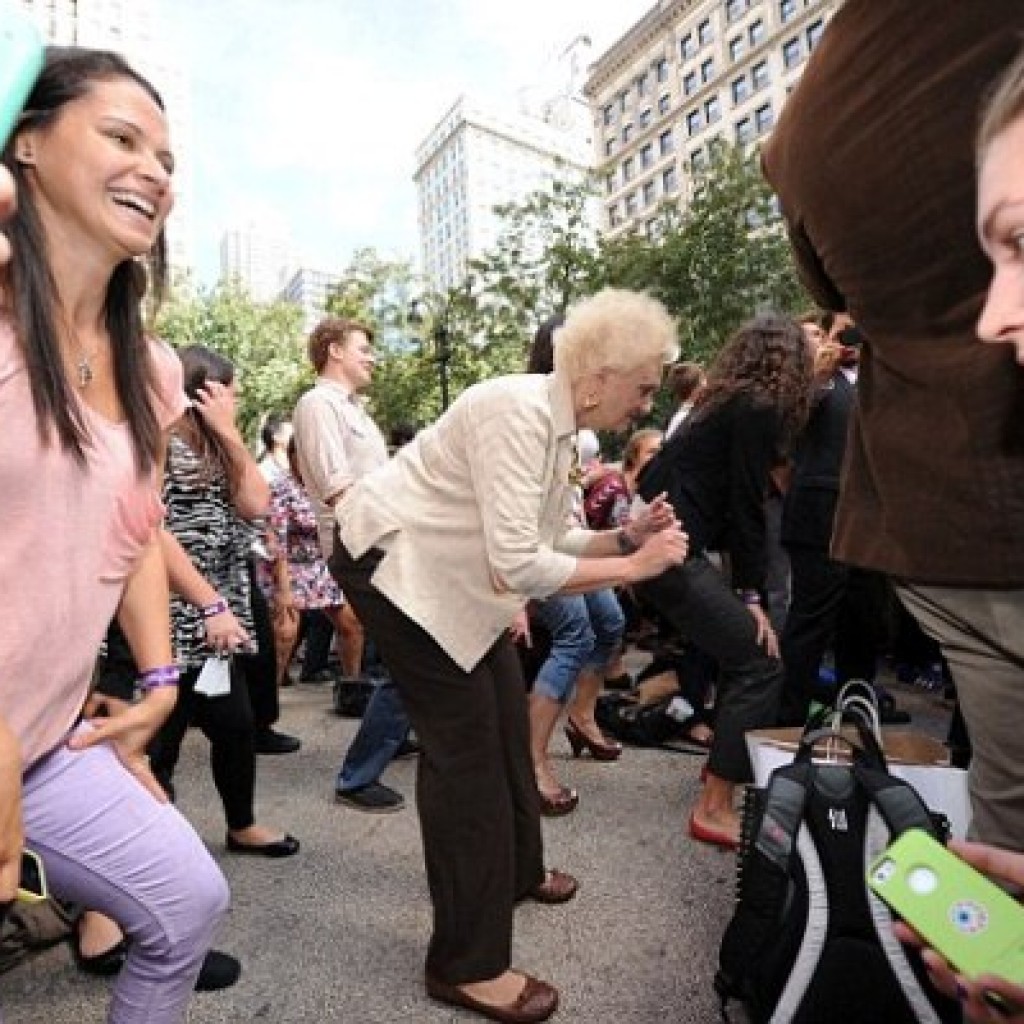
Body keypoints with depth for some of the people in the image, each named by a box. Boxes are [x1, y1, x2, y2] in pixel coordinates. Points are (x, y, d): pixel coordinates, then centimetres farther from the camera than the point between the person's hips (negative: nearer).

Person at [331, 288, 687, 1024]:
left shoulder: (557, 424, 4)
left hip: (446, 570, 10)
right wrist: (633, 566, -23)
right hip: (392, 561, -10)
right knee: (467, 739, -7)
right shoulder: (519, 414, -26)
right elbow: (520, 565, -32)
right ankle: (467, 964, 9)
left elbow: (545, 543, 5)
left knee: (506, 714, 15)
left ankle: (516, 870, 39)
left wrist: (628, 536, -7)